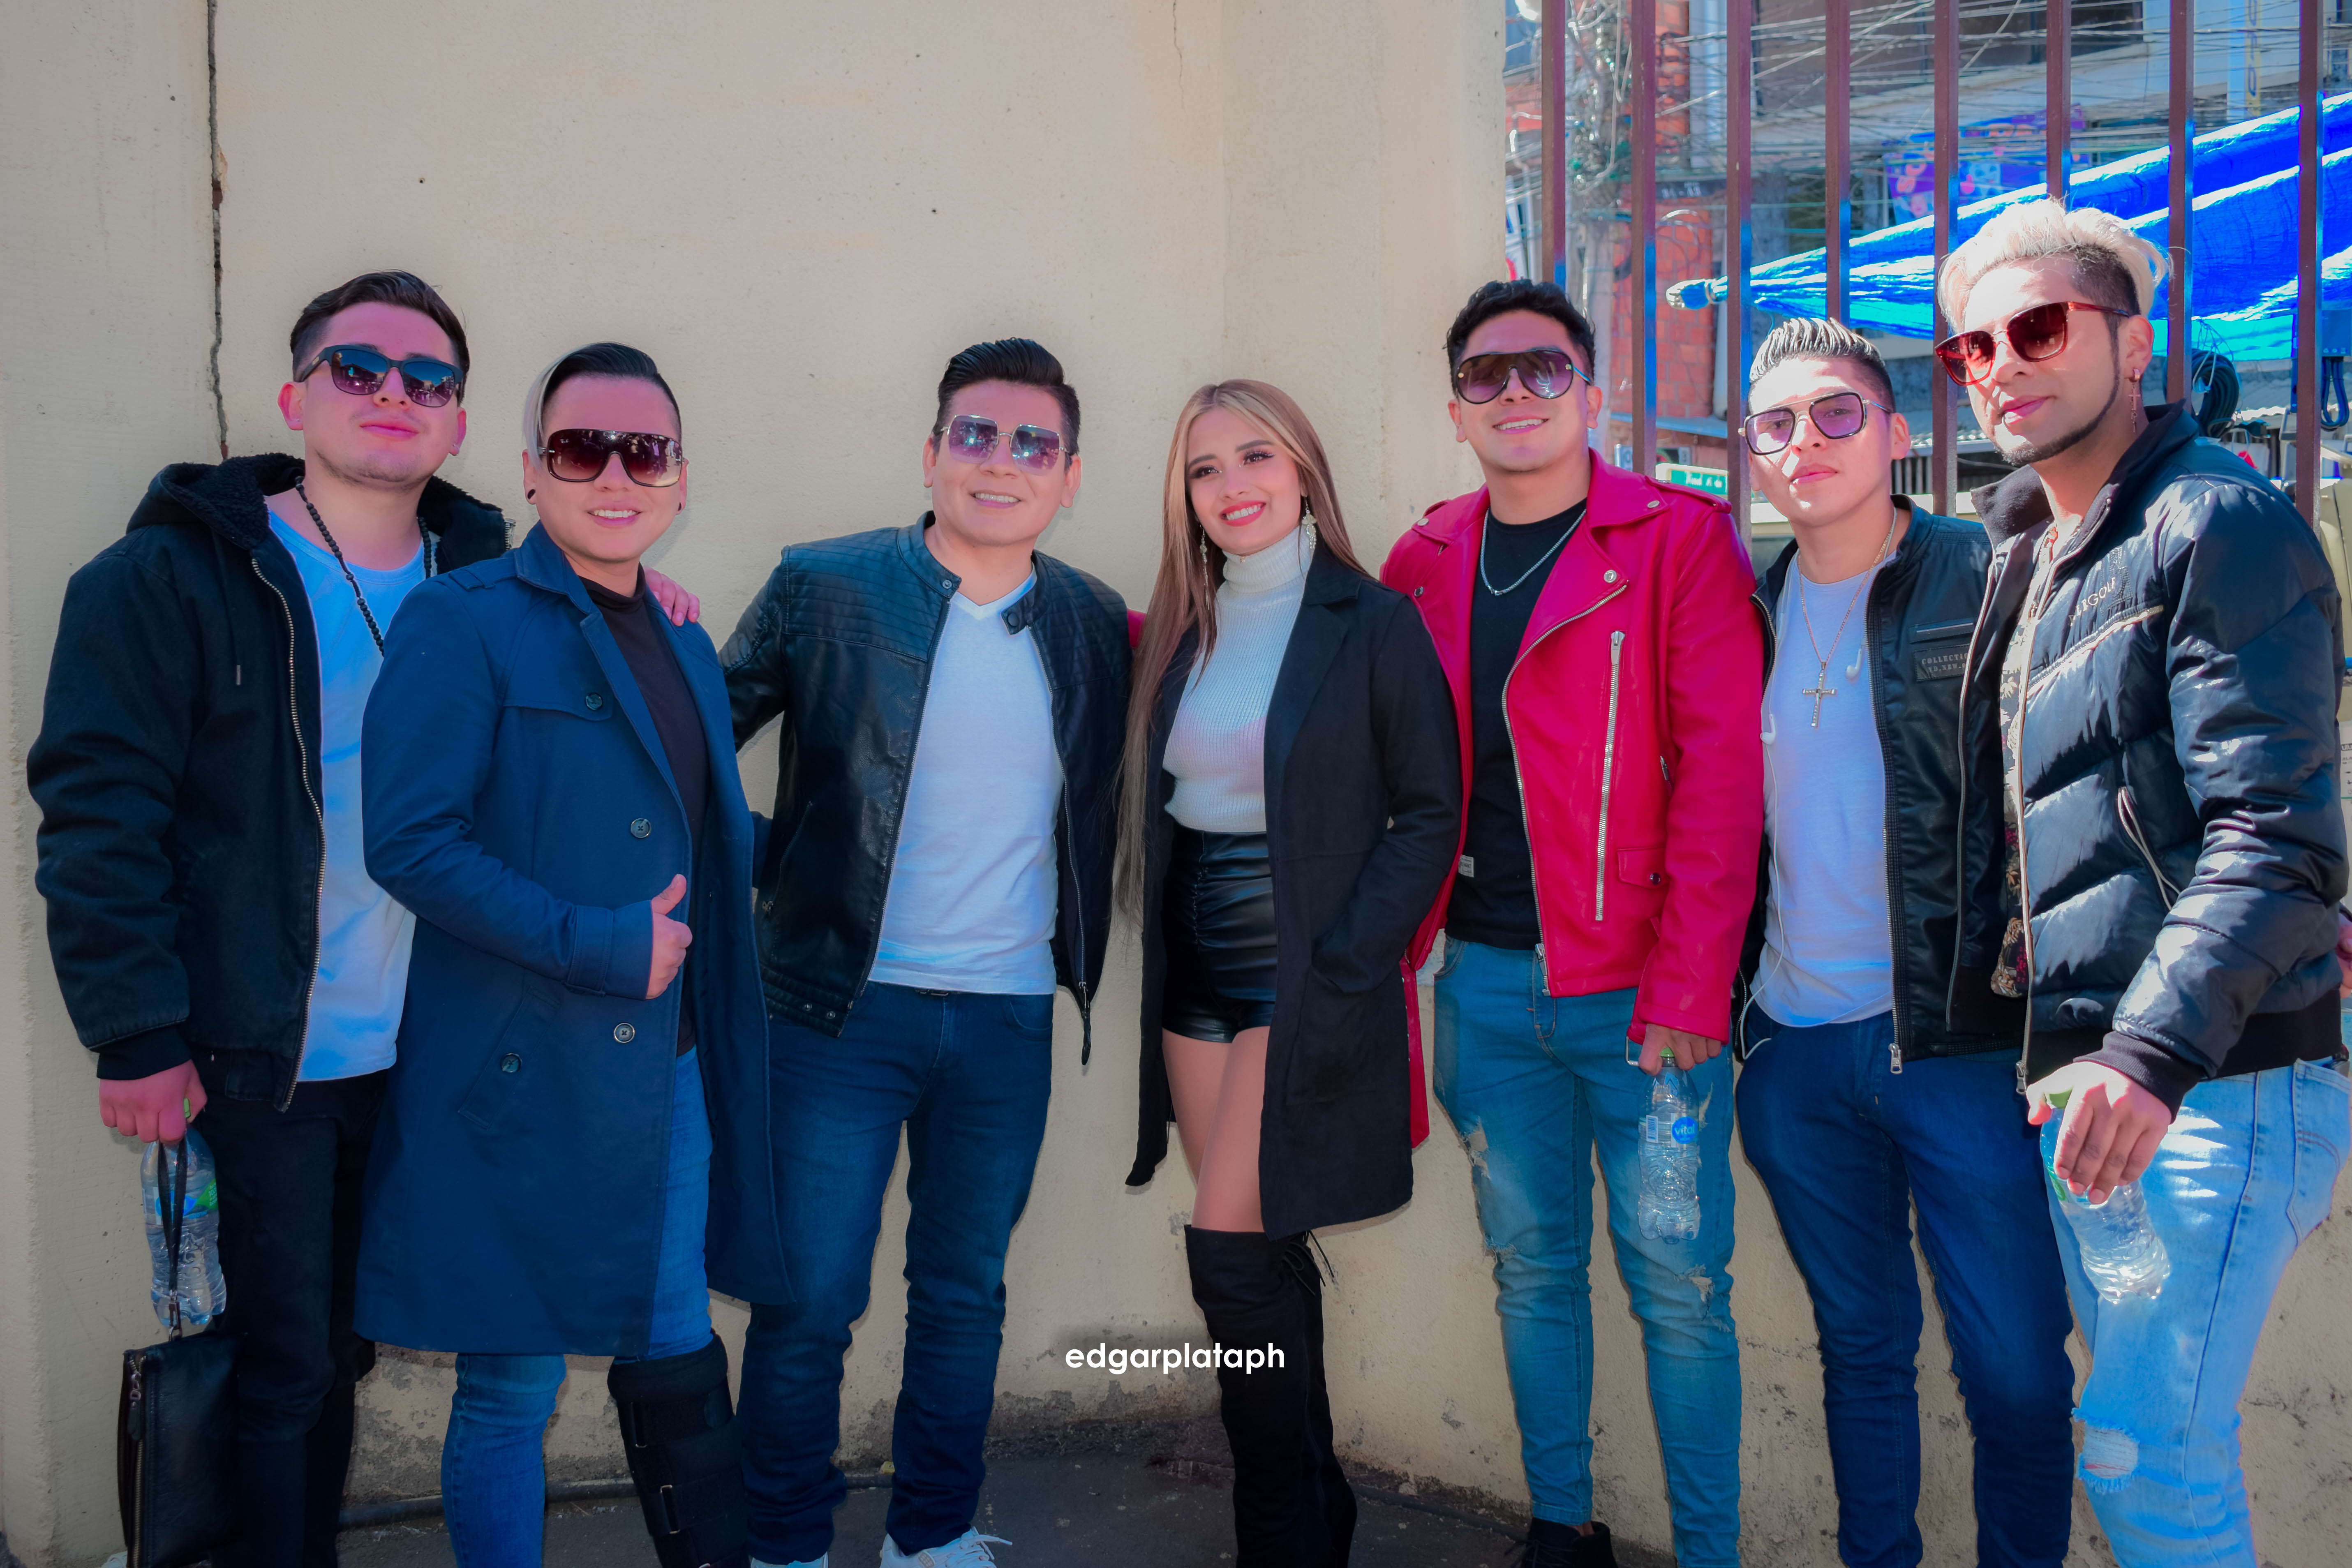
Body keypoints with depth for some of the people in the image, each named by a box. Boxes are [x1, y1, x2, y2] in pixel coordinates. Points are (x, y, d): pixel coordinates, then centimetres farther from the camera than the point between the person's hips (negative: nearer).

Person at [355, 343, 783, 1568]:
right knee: (513, 1388, 7)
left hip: (667, 1061, 6)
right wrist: (604, 948, -19)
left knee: (677, 1352, 16)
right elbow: (410, 843, -18)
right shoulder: (461, 623, -9)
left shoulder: (681, 643, 13)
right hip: (525, 1077, -6)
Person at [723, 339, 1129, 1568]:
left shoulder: (1095, 627, 4)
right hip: (842, 1005, -3)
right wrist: (770, 872, -8)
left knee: (965, 1294, 15)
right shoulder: (823, 590, -5)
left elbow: (1105, 805, 15)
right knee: (807, 1301, 4)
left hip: (1011, 1019, 3)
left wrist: (1076, 957, 5)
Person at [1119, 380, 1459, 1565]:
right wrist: (1159, 952, 4)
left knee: (1230, 1253, -8)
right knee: (1264, 1258, 12)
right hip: (1197, 978, 6)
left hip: (1306, 982, -6)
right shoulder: (1183, 631, 10)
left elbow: (1429, 812, -8)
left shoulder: (1371, 622, -7)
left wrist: (1342, 974, -15)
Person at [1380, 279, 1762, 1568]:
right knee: (1531, 1267, 14)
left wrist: (1688, 983, -17)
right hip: (1487, 981, 4)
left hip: (1639, 987, -4)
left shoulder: (1681, 540, -3)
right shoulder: (1424, 563, 10)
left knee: (1676, 1288, 2)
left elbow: (1722, 766, -10)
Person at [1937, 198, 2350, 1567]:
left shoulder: (2222, 526, -11)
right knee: (2145, 1439, 16)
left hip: (2216, 1082, -8)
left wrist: (2155, 1053, -29)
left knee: (2145, 1457, -8)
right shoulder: (2027, 556, 16)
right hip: (2092, 1076, 8)